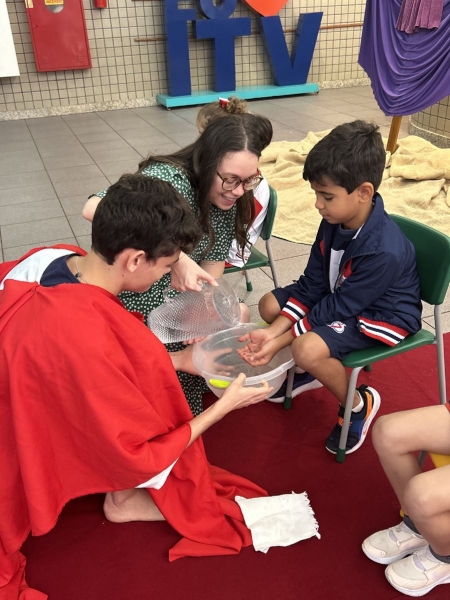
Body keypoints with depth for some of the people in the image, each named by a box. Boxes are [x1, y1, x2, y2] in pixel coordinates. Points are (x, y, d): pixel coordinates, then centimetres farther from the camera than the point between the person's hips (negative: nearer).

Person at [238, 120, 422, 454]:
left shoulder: (384, 251, -35)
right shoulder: (335, 222, -13)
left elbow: (336, 309, -28)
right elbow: (311, 285, -8)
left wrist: (281, 342, -24)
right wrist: (273, 332, -17)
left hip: (381, 316, -8)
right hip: (340, 298, 8)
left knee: (308, 349, -30)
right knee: (270, 304, -1)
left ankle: (359, 404, 0)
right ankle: (310, 371, 21)